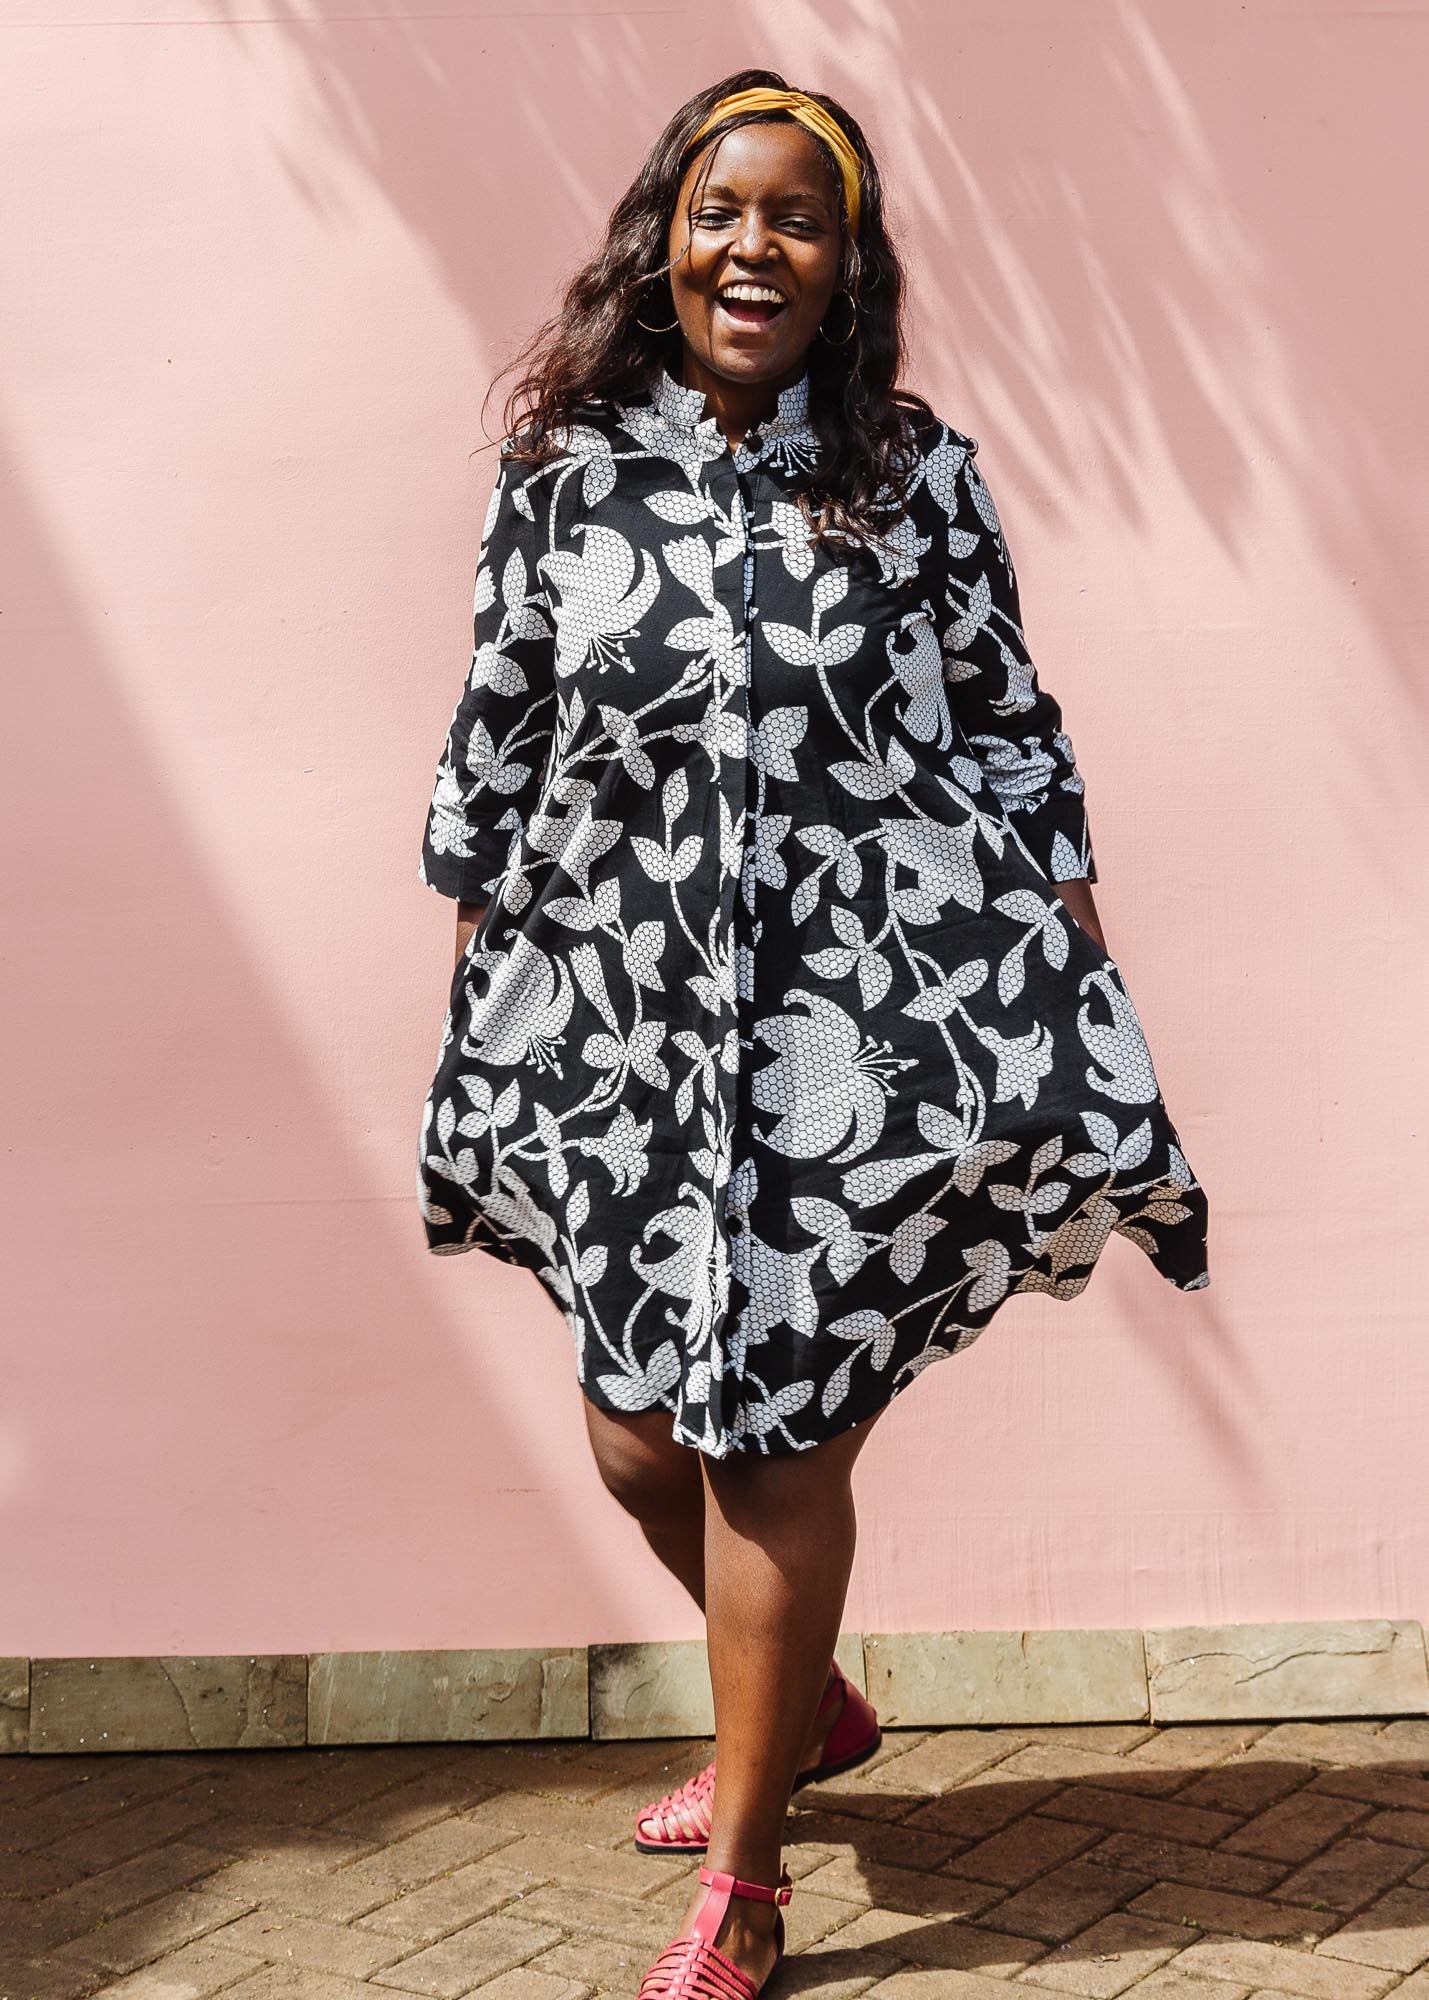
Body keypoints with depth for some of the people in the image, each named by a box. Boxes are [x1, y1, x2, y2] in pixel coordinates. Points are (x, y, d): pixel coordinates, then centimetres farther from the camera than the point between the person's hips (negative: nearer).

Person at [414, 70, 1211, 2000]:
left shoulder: (915, 473, 0)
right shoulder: (563, 471, 3)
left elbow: (1007, 720, 5)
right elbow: (496, 732, 10)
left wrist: (1083, 969, 5)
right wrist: (475, 959, 11)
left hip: (863, 1011, -3)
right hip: (624, 1011, 3)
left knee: (769, 1439, 1)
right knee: (642, 1432, 10)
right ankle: (806, 1706, 42)